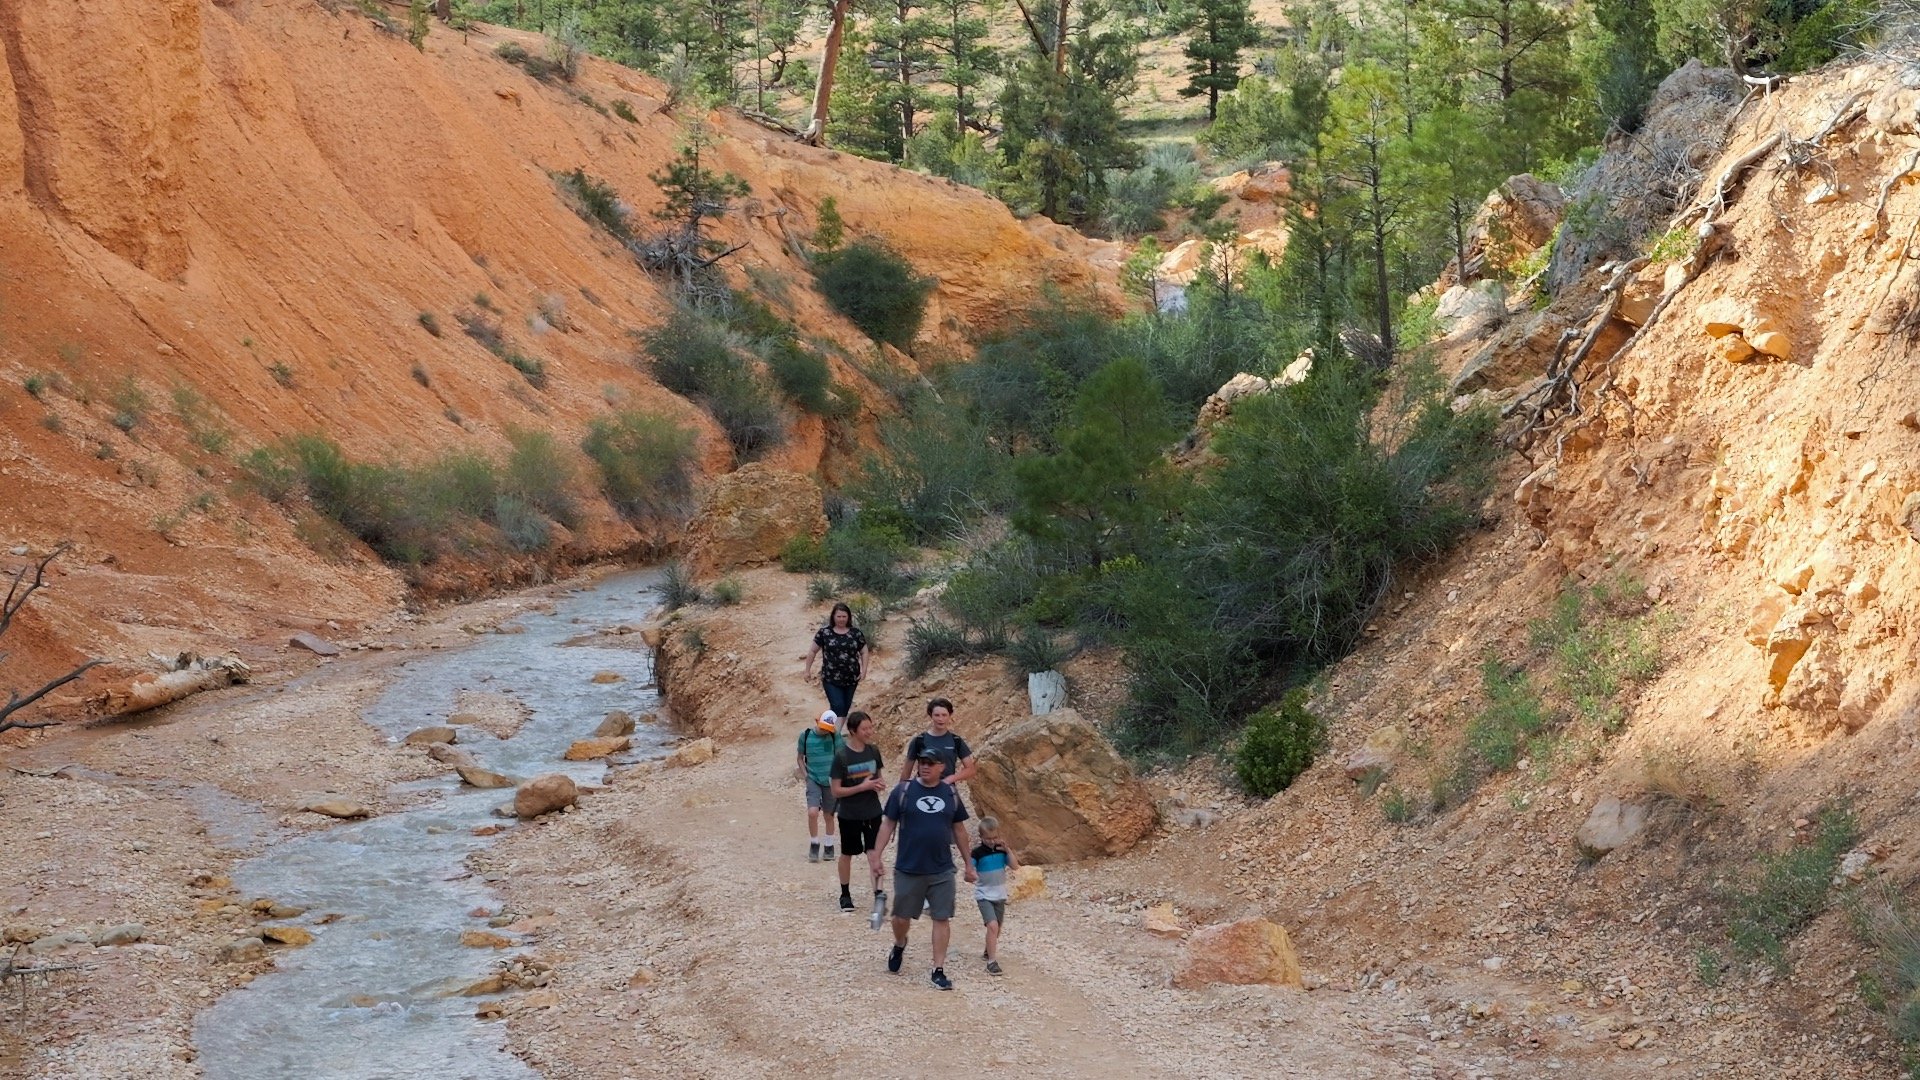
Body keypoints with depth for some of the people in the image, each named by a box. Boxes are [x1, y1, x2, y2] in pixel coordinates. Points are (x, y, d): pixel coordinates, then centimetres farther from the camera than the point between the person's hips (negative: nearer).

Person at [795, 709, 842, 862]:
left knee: (829, 815, 10)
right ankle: (814, 845, 1)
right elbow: (799, 757, 5)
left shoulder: (834, 736, -6)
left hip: (830, 780, 1)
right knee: (812, 812, -16)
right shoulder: (805, 735, -6)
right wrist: (805, 775, -4)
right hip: (813, 779, -1)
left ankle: (829, 846, 26)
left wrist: (835, 777, -8)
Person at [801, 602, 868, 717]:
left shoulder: (856, 633, 2)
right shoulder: (824, 632, -3)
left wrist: (864, 670, -3)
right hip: (831, 679, -3)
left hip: (851, 678, 3)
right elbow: (813, 651, 5)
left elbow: (864, 652, 8)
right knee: (837, 707, -12)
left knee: (846, 707, 12)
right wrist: (808, 670, 5)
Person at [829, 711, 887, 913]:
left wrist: (880, 783, -9)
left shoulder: (873, 751, -1)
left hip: (872, 813, 3)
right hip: (849, 815, -3)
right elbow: (836, 791, -13)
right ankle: (845, 895, 28)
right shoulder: (841, 757, -15)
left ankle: (878, 892, -11)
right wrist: (863, 787, -22)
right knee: (847, 854, 13)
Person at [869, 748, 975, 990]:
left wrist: (968, 863, 13)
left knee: (942, 919, -1)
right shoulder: (903, 792, -4)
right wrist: (876, 855, -7)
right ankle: (899, 945, 42)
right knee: (902, 916, 9)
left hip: (942, 871, 1)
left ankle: (938, 971, 6)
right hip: (908, 870, -1)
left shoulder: (950, 794, 4)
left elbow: (959, 829, 12)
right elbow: (888, 824, 0)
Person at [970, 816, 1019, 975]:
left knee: (996, 928, 16)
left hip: (1000, 895, 5)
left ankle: (988, 952, 40)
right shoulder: (978, 852, -12)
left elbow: (1015, 866, -3)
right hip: (984, 895, -5)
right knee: (992, 925, -21)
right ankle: (992, 961, -18)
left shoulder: (1001, 849, 1)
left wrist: (1007, 850, -14)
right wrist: (971, 874, -38)